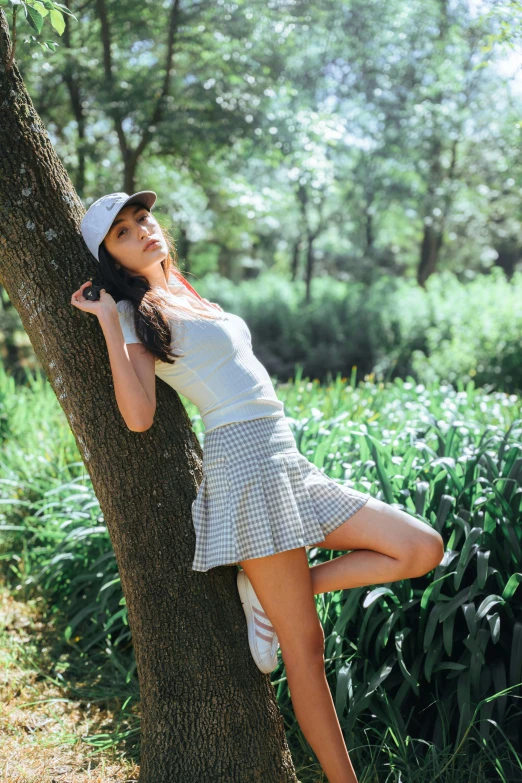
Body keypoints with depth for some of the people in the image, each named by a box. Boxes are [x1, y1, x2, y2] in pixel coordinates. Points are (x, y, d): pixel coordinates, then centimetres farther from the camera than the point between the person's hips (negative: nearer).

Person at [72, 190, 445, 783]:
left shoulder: (186, 300, 22)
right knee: (304, 644, -4)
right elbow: (139, 416, -17)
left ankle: (269, 592, 5)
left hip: (288, 465, 8)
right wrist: (109, 320, -13)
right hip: (244, 461, -8)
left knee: (423, 549, 2)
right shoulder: (137, 313, -1)